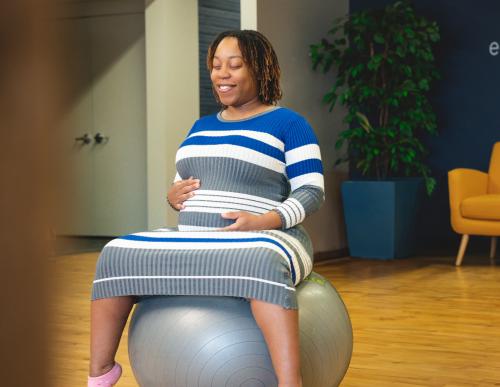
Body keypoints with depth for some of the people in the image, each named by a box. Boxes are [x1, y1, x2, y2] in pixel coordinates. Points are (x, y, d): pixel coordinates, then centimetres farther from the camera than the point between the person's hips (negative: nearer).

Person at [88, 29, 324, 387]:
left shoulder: (287, 123, 0)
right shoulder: (202, 127, 20)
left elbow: (312, 191, -6)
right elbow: (182, 186, 26)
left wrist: (265, 220, -22)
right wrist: (173, 196, 1)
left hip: (260, 243, -6)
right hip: (194, 243, 7)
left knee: (262, 265, -41)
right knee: (117, 256, -10)